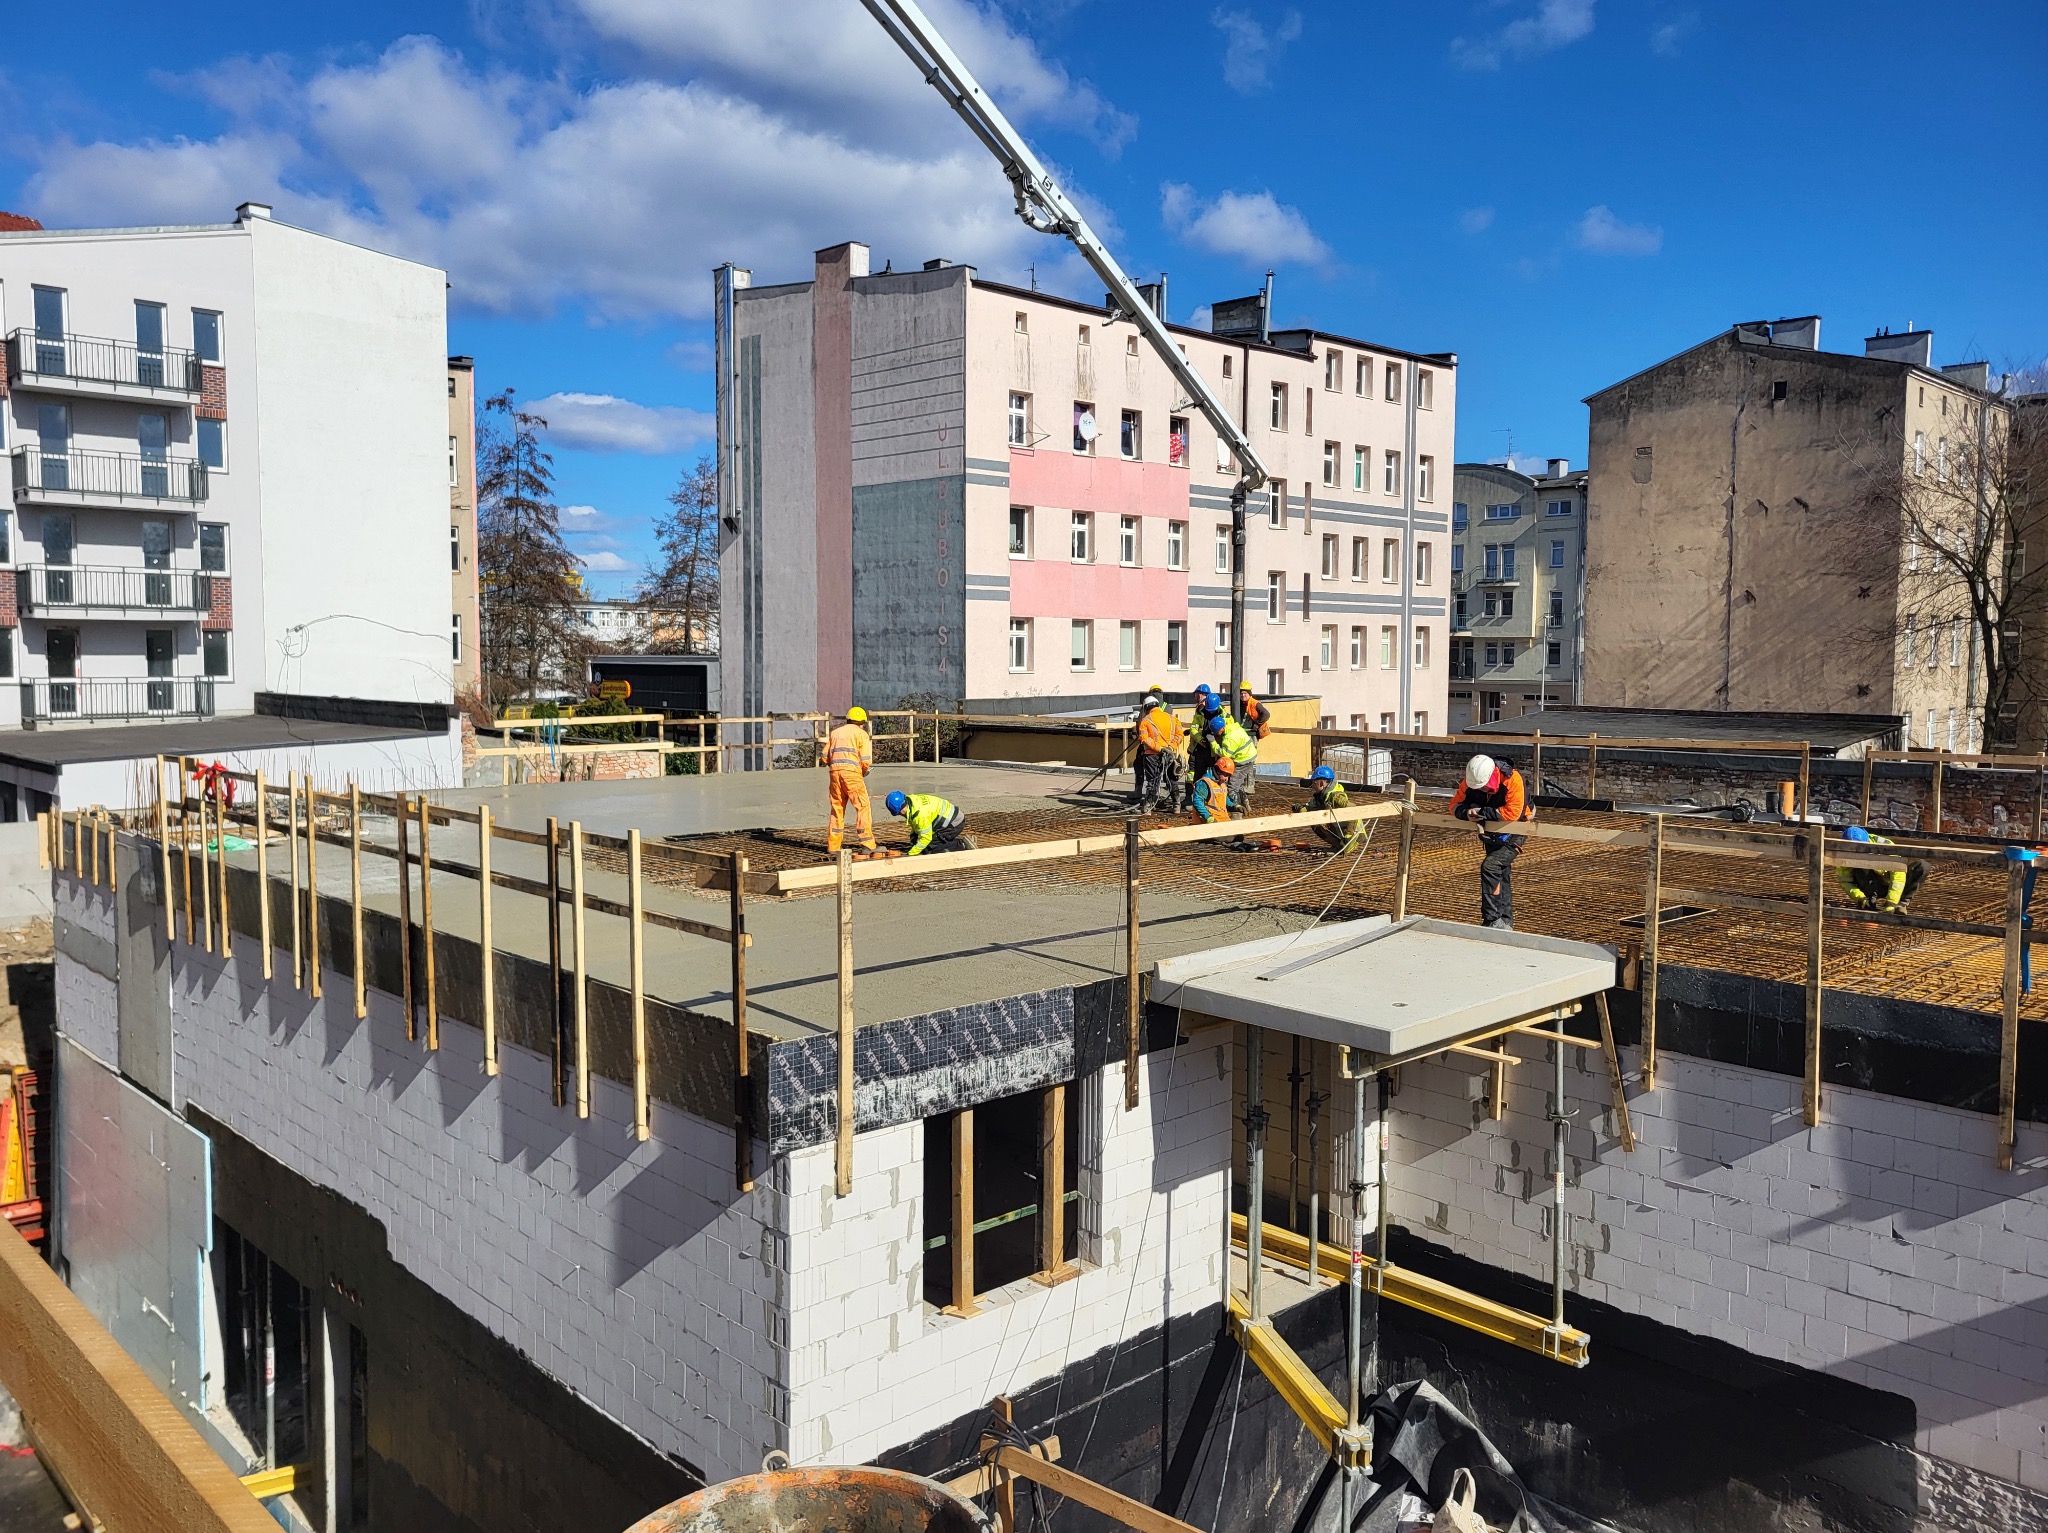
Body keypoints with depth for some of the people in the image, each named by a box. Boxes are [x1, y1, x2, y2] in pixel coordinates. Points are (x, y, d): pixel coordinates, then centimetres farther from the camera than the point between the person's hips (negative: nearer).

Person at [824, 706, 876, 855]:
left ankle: (833, 846, 13)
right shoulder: (861, 733, 6)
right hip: (852, 773, -5)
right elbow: (865, 760, -4)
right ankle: (868, 845, -9)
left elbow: (825, 757, 13)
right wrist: (863, 772, 14)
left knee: (837, 809, 13)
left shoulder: (835, 733, 21)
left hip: (834, 772, 5)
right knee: (863, 807, -3)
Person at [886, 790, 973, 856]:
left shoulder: (920, 813, -30)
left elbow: (926, 838, -21)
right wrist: (913, 843, 15)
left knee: (928, 849, -10)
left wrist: (910, 854, -14)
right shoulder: (911, 799, 0)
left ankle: (962, 845, -10)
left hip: (954, 823, -10)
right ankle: (962, 842, 12)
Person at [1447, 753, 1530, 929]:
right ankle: (1505, 922, 27)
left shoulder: (1512, 779, -29)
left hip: (1513, 834, -7)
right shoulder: (1470, 782, -13)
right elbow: (1455, 805, -7)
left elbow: (1513, 812, -35)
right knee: (1501, 875, 14)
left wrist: (1482, 812, -34)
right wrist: (1466, 812, -30)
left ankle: (1492, 919, -18)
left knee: (1490, 866, -22)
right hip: (1491, 834, 7)